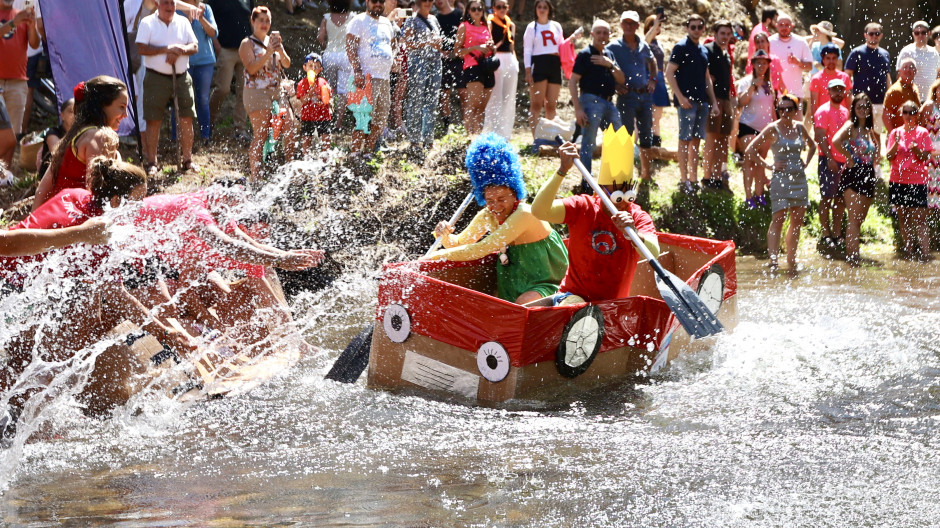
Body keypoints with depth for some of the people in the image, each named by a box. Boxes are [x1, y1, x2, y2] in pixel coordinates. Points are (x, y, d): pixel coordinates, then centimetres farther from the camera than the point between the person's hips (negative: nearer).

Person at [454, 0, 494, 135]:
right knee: (472, 104, -19)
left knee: (482, 107, 5)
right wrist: (476, 48, -16)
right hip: (472, 67, -7)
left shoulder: (486, 28, 20)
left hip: (487, 68, 7)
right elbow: (457, 51, -5)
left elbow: (492, 49, 30)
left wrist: (492, 47, 6)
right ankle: (470, 135, -26)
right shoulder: (464, 27, 2)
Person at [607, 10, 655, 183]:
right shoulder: (614, 47, -4)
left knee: (646, 134, 11)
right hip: (627, 96, -5)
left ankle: (646, 173, 21)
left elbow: (652, 62, 29)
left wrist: (652, 80, 15)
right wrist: (614, 85, -13)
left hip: (645, 95, 5)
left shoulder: (643, 46, 10)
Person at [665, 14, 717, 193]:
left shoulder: (703, 50, 17)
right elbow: (669, 73, -10)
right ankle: (684, 179, -3)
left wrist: (713, 102, 17)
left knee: (696, 140, 9)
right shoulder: (681, 47, -5)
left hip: (702, 101, 7)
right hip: (687, 101, -7)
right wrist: (680, 97, -17)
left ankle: (694, 179, 14)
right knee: (685, 140, -5)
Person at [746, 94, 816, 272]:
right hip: (781, 178, -6)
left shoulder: (800, 127, 9)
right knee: (778, 219, -14)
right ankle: (773, 259, -20)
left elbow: (812, 145, 28)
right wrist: (768, 166, -9)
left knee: (797, 221, 7)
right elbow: (750, 150, -6)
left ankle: (791, 259, 16)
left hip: (799, 179, 6)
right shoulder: (773, 129, -5)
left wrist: (806, 162, 12)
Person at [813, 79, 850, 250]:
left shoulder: (845, 112, 17)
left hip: (844, 160, 7)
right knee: (826, 197, -5)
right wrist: (829, 158, -21)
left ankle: (837, 234, 14)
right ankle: (825, 235, -2)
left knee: (840, 198, 9)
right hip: (829, 160, -7)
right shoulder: (823, 111, -6)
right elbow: (820, 137, -14)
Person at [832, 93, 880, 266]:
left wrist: (877, 138, 13)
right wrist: (849, 157, -17)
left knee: (859, 220, 10)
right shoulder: (851, 127, -6)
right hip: (853, 174, -8)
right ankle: (853, 256, -15)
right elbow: (836, 141, -26)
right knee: (854, 218, -12)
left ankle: (850, 254, 18)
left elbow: (876, 156, 30)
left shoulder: (870, 130, 17)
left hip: (868, 177, 8)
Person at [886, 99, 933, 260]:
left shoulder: (922, 133, 1)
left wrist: (916, 150, -22)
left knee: (919, 218, -10)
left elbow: (925, 158, -3)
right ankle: (907, 250, 14)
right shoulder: (896, 132, 8)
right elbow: (889, 156, 2)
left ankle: (925, 251, -13)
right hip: (898, 181, 3)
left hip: (917, 181, -3)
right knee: (903, 217, 7)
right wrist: (896, 143, -14)